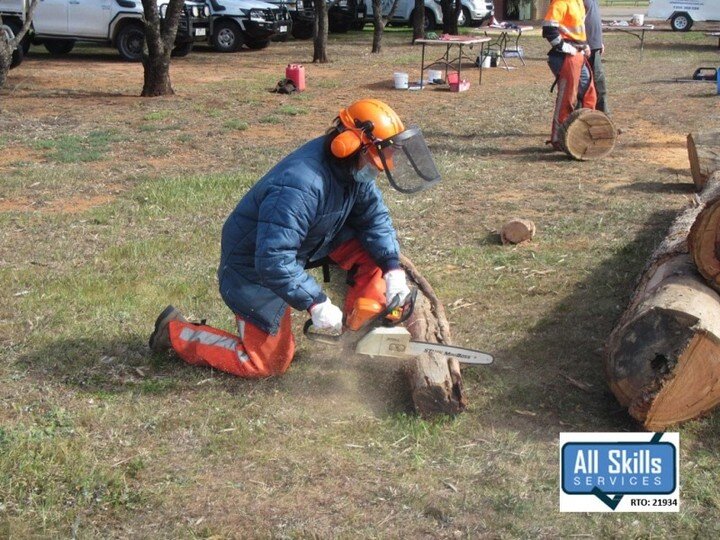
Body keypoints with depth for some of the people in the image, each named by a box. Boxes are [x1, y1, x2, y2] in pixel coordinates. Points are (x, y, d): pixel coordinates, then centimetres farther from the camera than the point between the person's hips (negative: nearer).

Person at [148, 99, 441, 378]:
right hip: (255, 266, -8)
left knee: (371, 249, -6)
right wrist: (316, 303, -36)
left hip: (301, 245, 8)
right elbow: (273, 261, -40)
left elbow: (374, 216, -3)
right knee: (267, 363, 2)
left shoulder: (352, 170, -13)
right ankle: (175, 332, 13)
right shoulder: (300, 187, -40)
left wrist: (393, 268, -17)